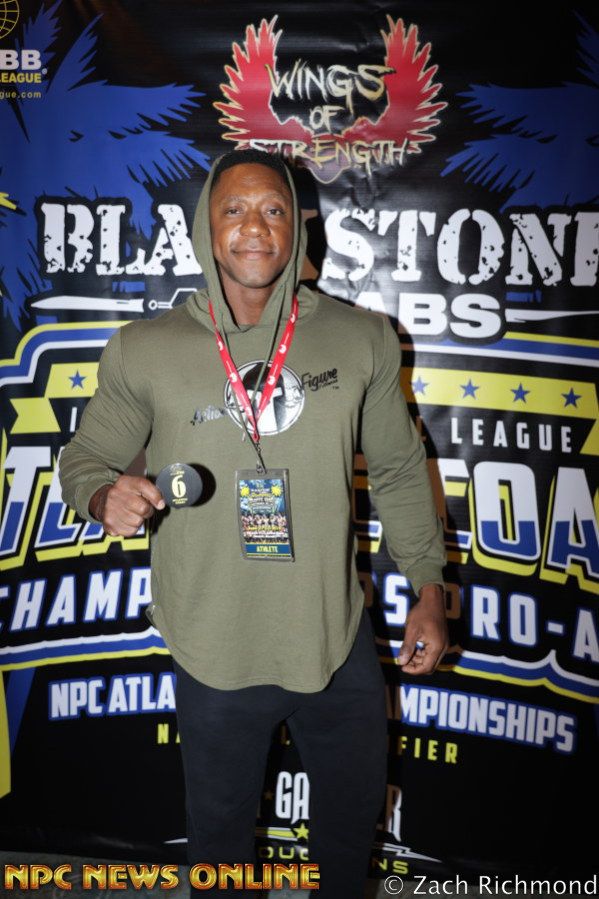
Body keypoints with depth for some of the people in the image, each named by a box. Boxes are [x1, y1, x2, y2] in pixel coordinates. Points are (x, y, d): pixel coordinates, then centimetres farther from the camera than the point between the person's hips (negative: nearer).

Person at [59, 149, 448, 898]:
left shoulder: (362, 339, -5)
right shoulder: (144, 351, -9)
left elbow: (400, 472, 3)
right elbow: (83, 460, 1)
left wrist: (429, 592, 2)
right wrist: (105, 497, -22)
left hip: (339, 641, 2)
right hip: (216, 658, -1)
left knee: (353, 814, 26)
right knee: (221, 825, 24)